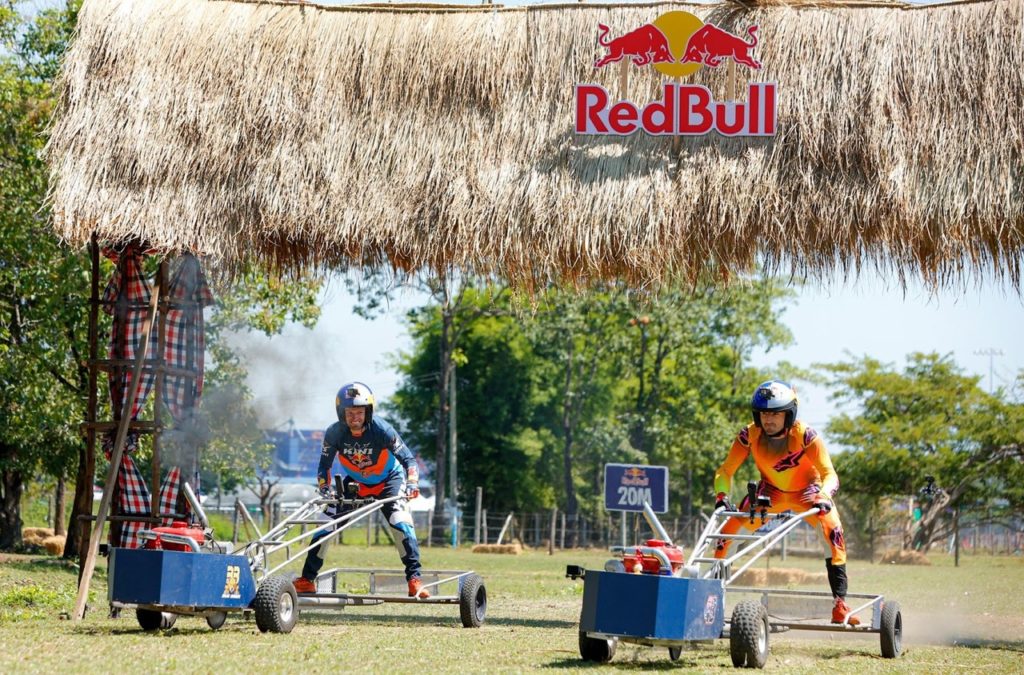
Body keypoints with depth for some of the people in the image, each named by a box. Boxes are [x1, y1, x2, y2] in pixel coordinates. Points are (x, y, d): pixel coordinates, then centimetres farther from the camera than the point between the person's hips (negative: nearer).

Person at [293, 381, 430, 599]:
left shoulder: (381, 430, -28)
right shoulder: (334, 433, -20)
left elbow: (408, 458, -27)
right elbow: (324, 465, -7)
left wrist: (412, 483, -43)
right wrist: (324, 489, -23)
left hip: (388, 480, -3)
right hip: (355, 482, 3)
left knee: (401, 522, -26)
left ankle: (414, 579, -24)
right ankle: (307, 579, 4)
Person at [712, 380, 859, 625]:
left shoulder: (805, 435, -32)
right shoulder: (750, 435, -25)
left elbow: (830, 475, -33)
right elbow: (725, 470, -18)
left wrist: (822, 496, -53)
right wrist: (721, 496, -37)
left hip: (808, 491, -3)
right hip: (771, 491, 3)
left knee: (833, 531, -27)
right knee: (729, 526, -15)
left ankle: (840, 604, -24)